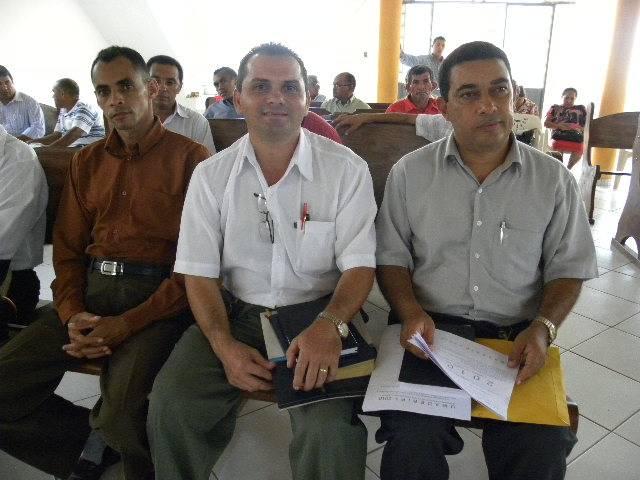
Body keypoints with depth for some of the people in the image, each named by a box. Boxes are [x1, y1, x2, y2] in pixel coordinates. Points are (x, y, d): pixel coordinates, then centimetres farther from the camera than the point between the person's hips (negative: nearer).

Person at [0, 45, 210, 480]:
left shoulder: (191, 158, -1)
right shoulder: (86, 162, 18)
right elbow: (68, 250, 15)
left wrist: (128, 323, -14)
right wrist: (72, 316, -5)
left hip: (159, 296, -5)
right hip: (91, 290, 6)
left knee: (121, 415, -27)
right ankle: (92, 439, 16)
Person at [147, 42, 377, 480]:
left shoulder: (347, 169, -5)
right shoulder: (211, 176, 2)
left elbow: (359, 264, -7)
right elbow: (200, 273, 1)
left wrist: (329, 326, -27)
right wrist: (226, 346, -15)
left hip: (317, 316, -2)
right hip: (235, 313, 3)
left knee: (331, 427, -25)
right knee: (171, 403, -19)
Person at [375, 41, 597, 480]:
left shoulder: (554, 179, 3)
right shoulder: (409, 172, 2)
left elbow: (568, 268, 7)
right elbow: (392, 257, 4)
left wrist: (543, 327, -11)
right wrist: (412, 313, -15)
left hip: (516, 339, 2)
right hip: (431, 331, -1)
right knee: (412, 442, -23)